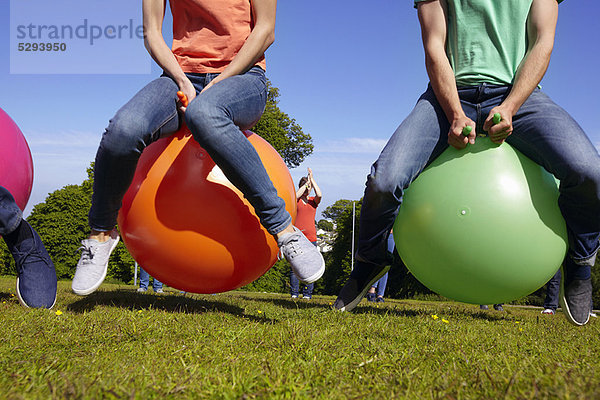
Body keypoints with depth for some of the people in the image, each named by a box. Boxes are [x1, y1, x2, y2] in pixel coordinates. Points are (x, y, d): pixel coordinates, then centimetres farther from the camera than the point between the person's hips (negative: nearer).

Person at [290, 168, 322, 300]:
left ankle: (307, 294, 1)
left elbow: (319, 195, -6)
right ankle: (294, 293, 0)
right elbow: (296, 195, -12)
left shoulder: (313, 201, 15)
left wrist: (312, 179, 0)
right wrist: (306, 183, -3)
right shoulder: (296, 200, 11)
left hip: (311, 237, 1)